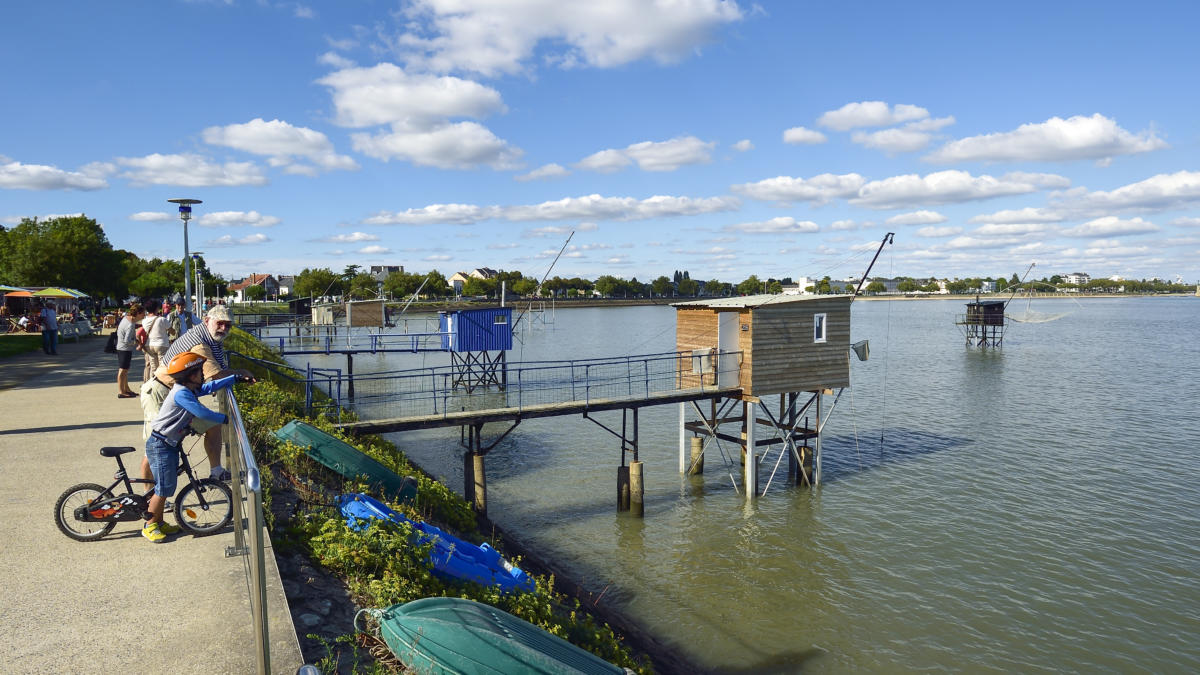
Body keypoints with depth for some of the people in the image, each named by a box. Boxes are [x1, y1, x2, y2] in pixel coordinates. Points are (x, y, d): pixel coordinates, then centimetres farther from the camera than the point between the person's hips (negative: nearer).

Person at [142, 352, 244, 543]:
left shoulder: (191, 389, 6)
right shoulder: (181, 393, -23)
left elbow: (211, 386, 18)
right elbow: (202, 413, -27)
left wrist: (236, 378, 18)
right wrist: (225, 418, -16)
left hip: (170, 445, 10)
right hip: (160, 446, -10)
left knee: (167, 486, 15)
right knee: (164, 487, -5)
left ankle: (159, 522, 26)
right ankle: (149, 526, 8)